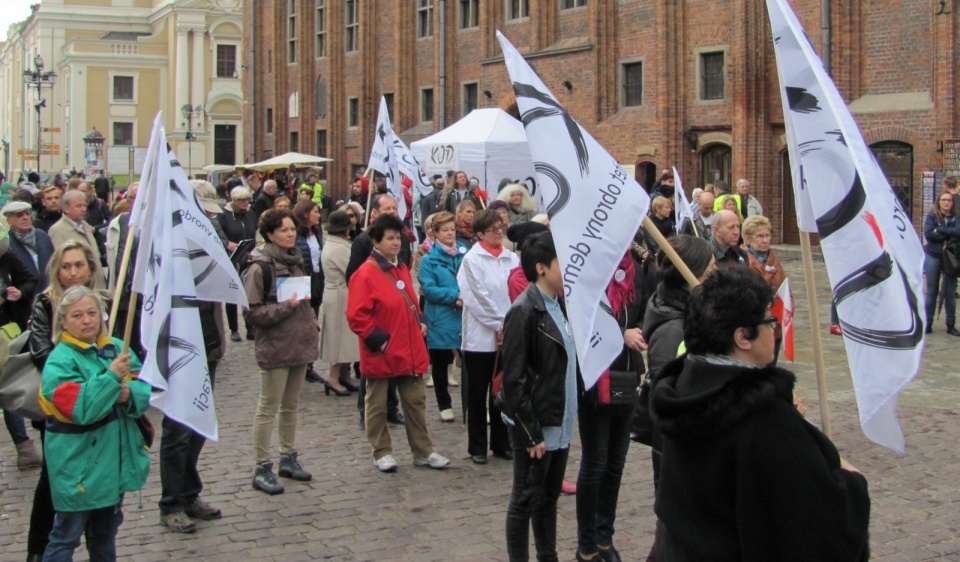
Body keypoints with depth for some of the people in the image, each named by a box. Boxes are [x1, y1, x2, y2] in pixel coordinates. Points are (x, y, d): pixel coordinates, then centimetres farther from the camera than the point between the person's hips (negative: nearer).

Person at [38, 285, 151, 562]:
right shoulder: (59, 362, -15)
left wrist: (129, 393, -21)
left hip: (116, 461, 6)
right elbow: (81, 410, -26)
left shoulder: (116, 348, 3)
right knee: (66, 538, 3)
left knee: (105, 534, 22)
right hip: (79, 464, -6)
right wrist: (111, 376, -29)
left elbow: (146, 389, 0)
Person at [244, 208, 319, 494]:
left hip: (300, 344, 7)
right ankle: (262, 468, 5)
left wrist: (311, 329, 13)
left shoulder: (297, 262, 11)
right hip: (275, 348, -7)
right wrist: (286, 306, -22)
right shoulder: (260, 268, -12)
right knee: (269, 408, -1)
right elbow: (251, 312, -15)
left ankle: (288, 458, 25)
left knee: (291, 405, 15)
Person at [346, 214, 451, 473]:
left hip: (409, 351, 7)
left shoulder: (402, 269, 10)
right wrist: (377, 338, -18)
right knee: (377, 405, 7)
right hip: (380, 353, -7)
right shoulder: (365, 273, -14)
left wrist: (420, 321, 7)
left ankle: (423, 451, 20)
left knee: (416, 401, 11)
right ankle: (382, 453, 19)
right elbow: (356, 315, -17)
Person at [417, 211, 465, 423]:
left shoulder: (465, 253, 8)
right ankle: (444, 405, 22)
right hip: (440, 319, -1)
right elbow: (429, 289, -9)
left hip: (465, 316, 1)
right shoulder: (428, 260, -1)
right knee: (440, 363, 9)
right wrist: (454, 295, -19)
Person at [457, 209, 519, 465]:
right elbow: (477, 298, -10)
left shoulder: (512, 258, 6)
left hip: (508, 336, 4)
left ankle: (501, 443, 21)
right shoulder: (472, 260, -5)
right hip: (480, 336, -3)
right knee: (477, 393, 5)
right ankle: (477, 447, 13)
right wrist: (499, 324, -11)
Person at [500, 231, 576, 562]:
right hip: (535, 426, -8)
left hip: (560, 423, 8)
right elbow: (514, 380, -18)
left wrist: (567, 418, 12)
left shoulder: (558, 305, 8)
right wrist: (531, 433, -18)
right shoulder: (524, 312, -17)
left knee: (549, 497, 17)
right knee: (526, 500, 5)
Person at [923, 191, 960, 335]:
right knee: (931, 292, 4)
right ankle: (927, 324, 10)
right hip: (933, 257, -1)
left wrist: (939, 230, -15)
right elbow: (928, 234, -13)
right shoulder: (931, 216, 1)